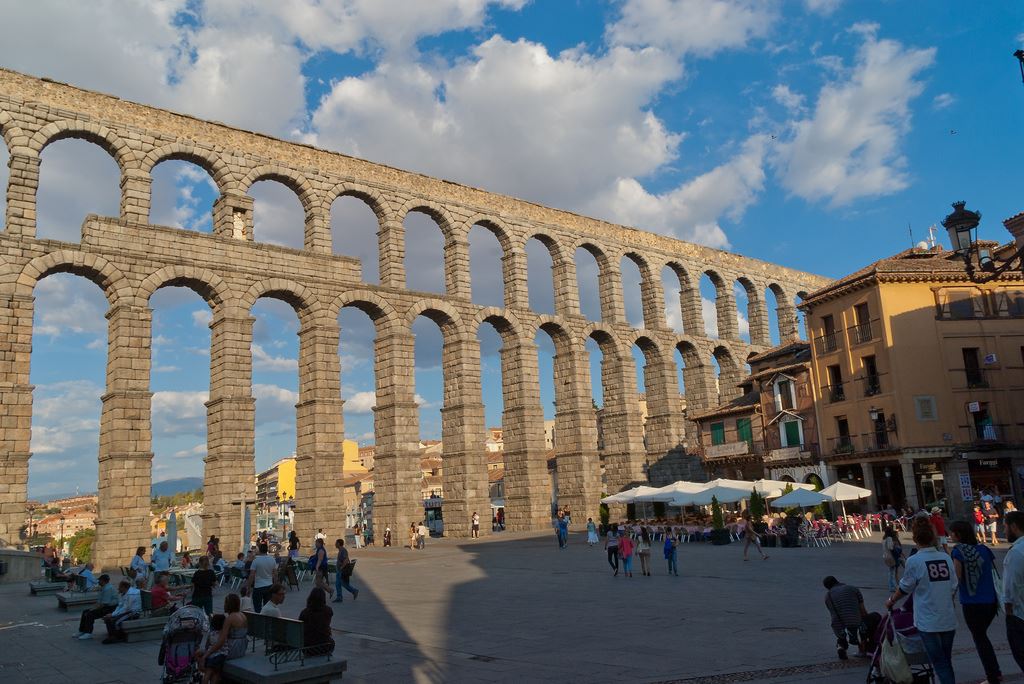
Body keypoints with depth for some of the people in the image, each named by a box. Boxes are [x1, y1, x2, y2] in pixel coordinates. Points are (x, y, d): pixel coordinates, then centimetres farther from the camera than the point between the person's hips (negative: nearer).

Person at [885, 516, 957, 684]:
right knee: (947, 662, 18)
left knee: (939, 664, 4)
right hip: (949, 621, 5)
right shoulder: (946, 557, -1)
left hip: (928, 622, -5)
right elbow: (953, 587, 7)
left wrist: (891, 601, 15)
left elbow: (904, 588, -3)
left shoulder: (914, 561, -15)